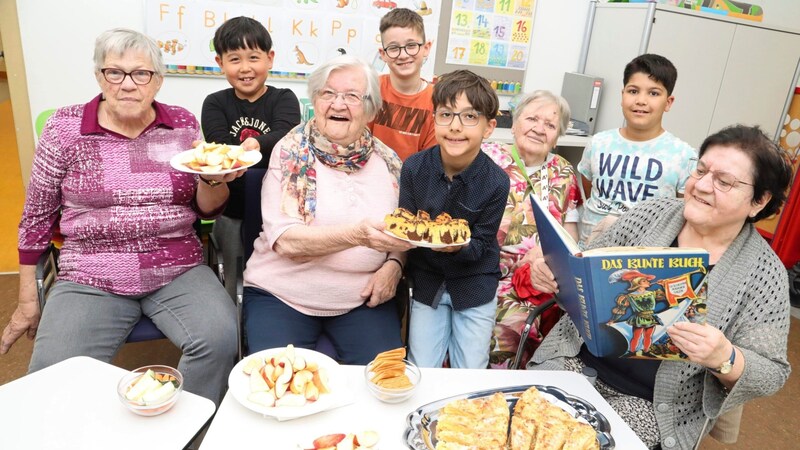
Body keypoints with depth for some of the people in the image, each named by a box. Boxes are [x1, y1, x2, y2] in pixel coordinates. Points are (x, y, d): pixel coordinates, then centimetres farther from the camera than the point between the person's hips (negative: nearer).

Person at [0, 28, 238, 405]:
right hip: (89, 279, 0)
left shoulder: (183, 124, 4)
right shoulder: (65, 127, 0)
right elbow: (37, 216, 8)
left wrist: (214, 179, -16)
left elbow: (206, 208, 8)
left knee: (220, 339, -24)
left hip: (179, 272, 1)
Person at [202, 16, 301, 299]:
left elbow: (284, 138, -22)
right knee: (233, 290, 16)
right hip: (231, 214, 1)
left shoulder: (284, 99, -1)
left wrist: (257, 144, -44)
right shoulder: (215, 104, 3)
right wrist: (271, 153, -30)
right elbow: (220, 148, -15)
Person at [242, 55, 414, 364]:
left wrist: (394, 264, -6)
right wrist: (357, 234, -29)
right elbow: (285, 240, -15)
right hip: (282, 294, -2)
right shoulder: (291, 152, -5)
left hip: (364, 297, 3)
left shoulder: (387, 161, 5)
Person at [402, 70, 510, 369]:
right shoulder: (414, 167, -15)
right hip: (426, 280, 1)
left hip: (475, 285, -1)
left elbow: (481, 246, -13)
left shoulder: (496, 181, -18)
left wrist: (457, 245, -34)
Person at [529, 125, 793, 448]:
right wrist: (553, 273, -16)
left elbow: (770, 374, -4)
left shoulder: (765, 274, -7)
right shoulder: (652, 213, -2)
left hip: (651, 405, -2)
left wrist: (724, 358, -26)